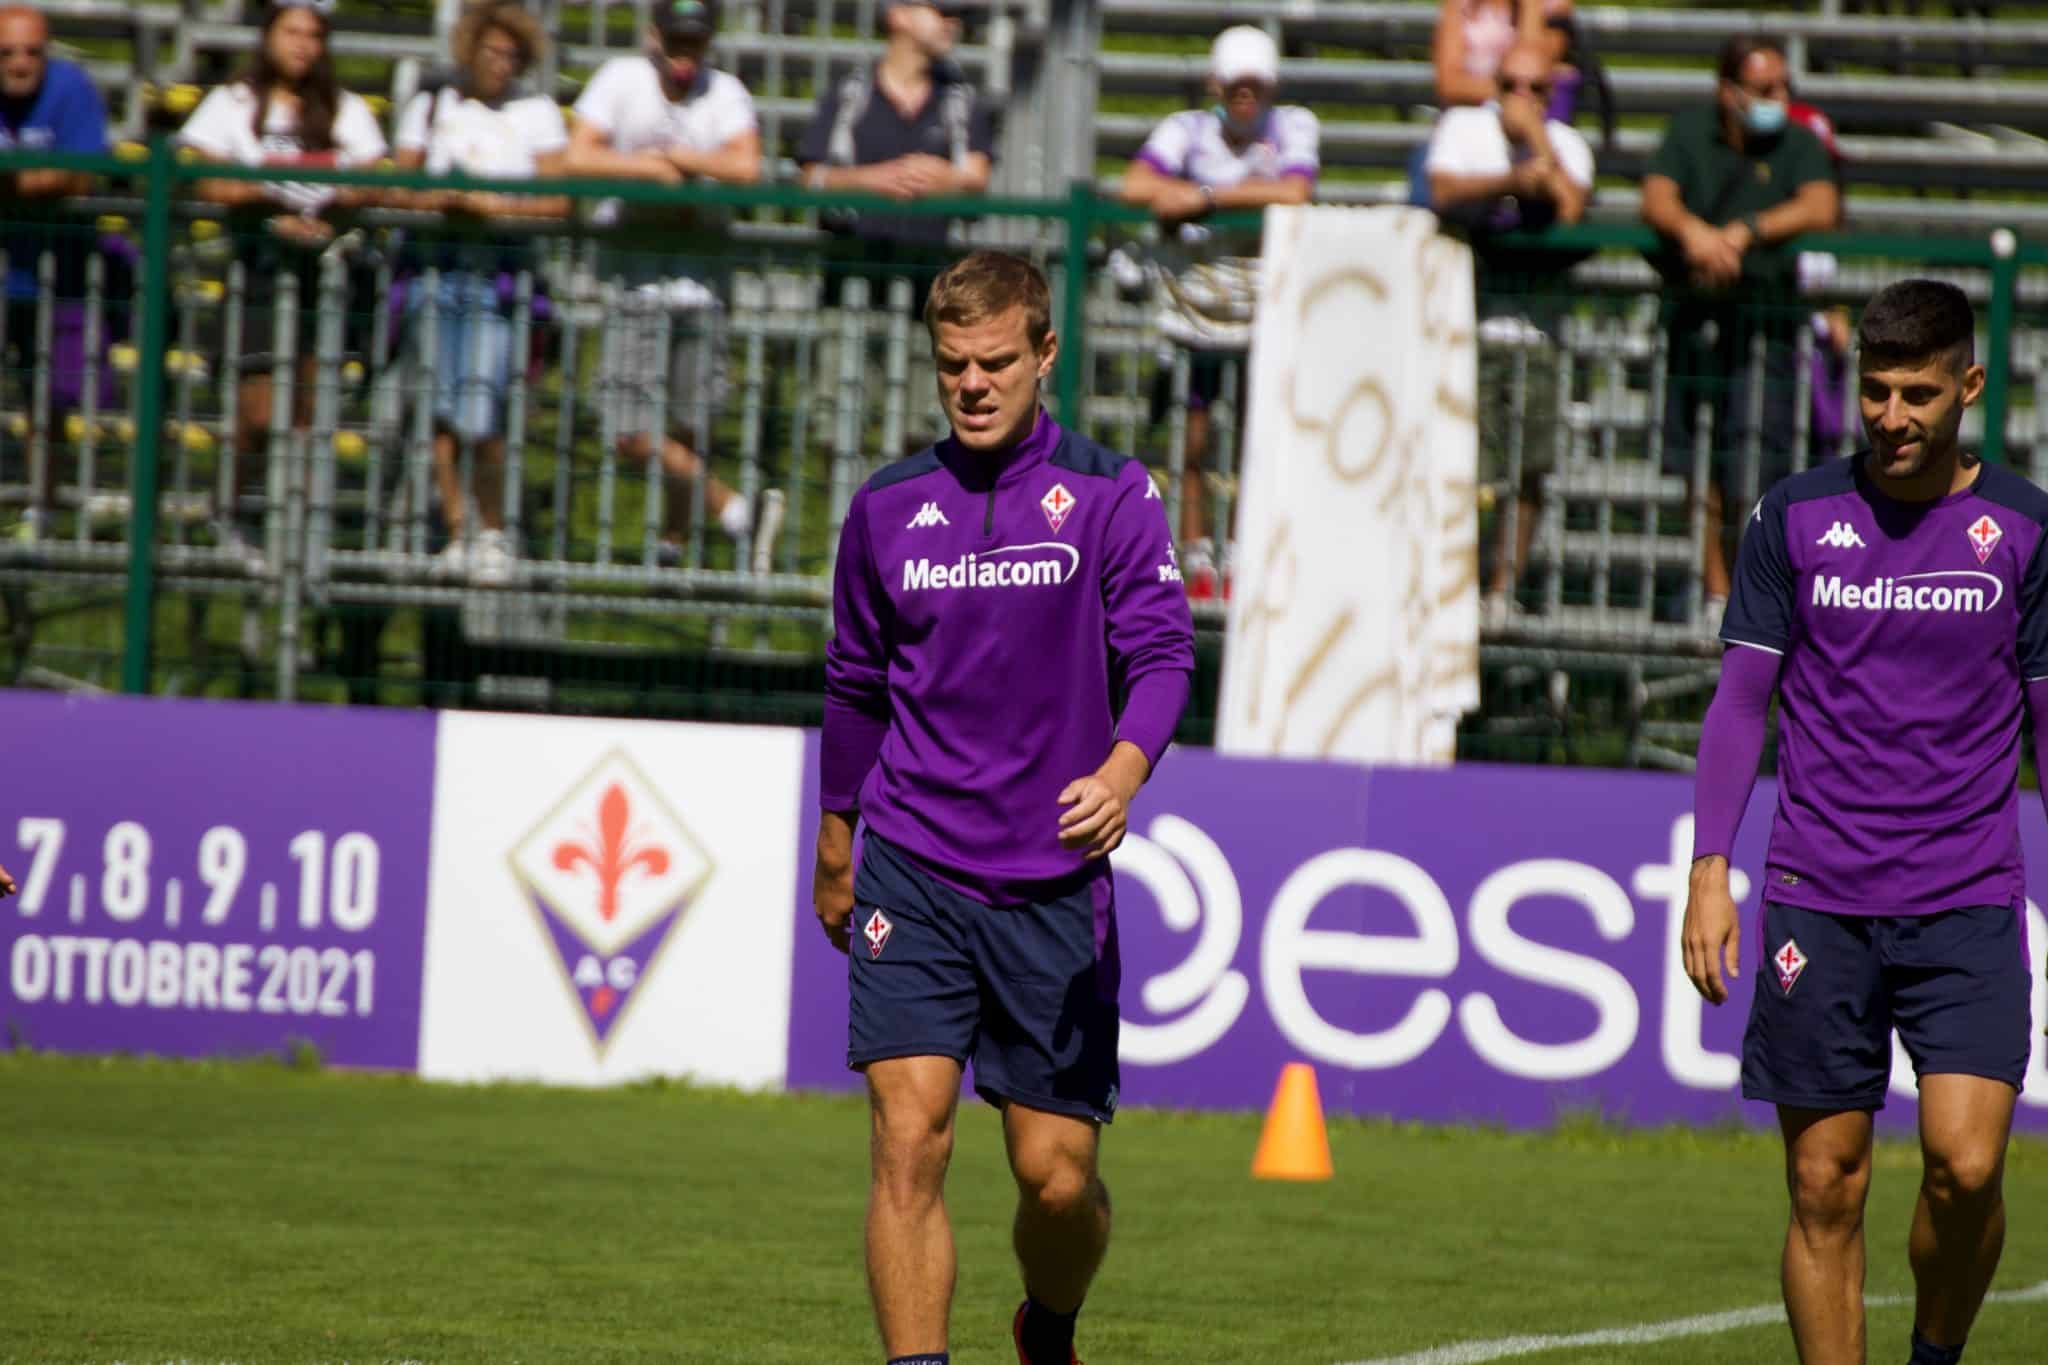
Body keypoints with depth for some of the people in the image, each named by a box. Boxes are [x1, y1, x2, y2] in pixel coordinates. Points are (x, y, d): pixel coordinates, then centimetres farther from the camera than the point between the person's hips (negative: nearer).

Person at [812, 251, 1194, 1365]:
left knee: (1057, 1177, 3)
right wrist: (835, 846, 28)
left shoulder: (1108, 495, 0)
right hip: (914, 875, 1)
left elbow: (1161, 652, -8)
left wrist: (1122, 772, -28)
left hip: (1053, 884, -1)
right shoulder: (886, 509, 8)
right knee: (910, 1139, -14)